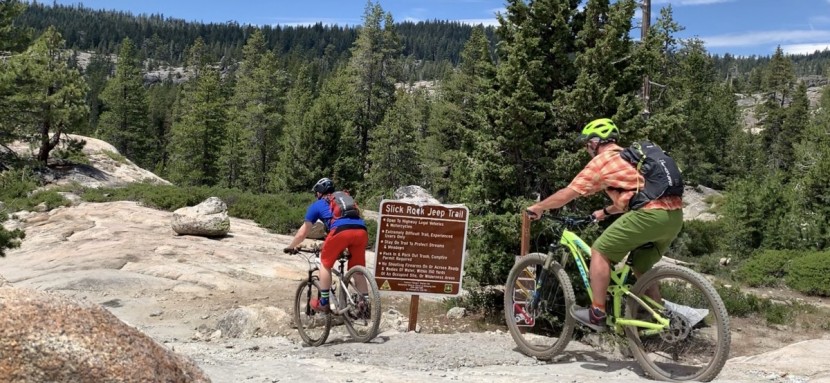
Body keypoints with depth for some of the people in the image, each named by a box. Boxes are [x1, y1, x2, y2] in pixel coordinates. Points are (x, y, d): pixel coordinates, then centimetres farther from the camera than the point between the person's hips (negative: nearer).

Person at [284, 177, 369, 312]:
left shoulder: (317, 204, 26)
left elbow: (303, 232, 30)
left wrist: (291, 247, 46)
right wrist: (344, 247, 61)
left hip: (341, 231, -4)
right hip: (361, 231, 4)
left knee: (325, 263, 17)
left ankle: (323, 303, 16)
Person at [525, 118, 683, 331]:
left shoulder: (601, 161, 4)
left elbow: (567, 195, 5)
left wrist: (537, 207, 18)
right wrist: (605, 212, 46)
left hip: (650, 214, -9)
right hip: (675, 215, 9)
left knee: (600, 251, 3)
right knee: (641, 268, 23)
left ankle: (597, 314, 4)